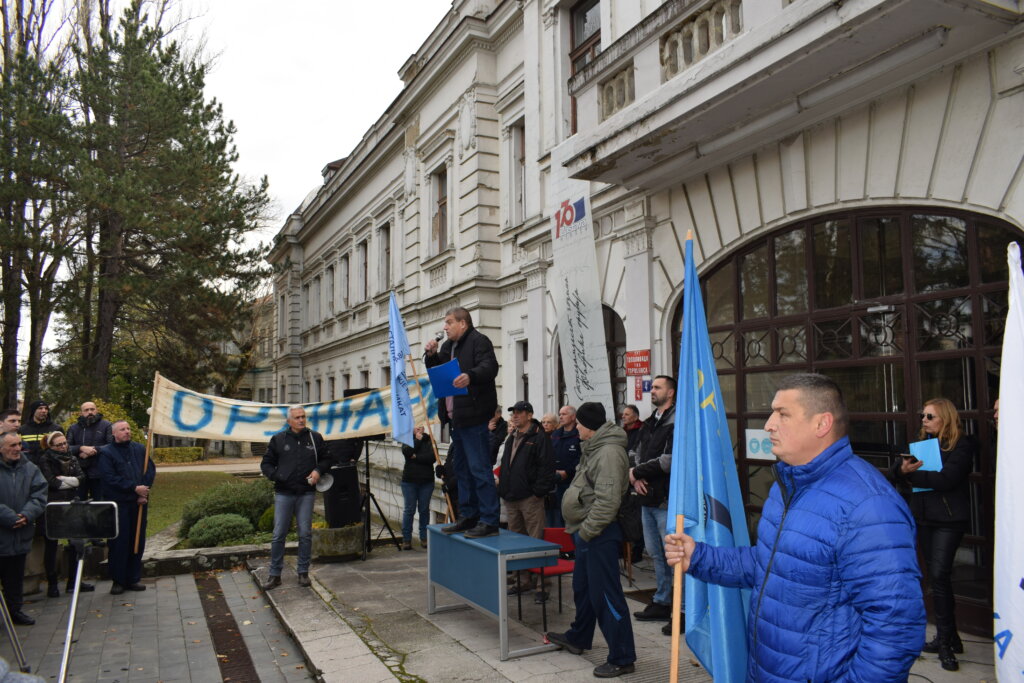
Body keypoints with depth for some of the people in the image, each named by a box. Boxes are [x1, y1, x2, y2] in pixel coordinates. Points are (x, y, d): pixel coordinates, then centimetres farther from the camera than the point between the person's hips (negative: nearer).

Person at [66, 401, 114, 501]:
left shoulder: (106, 425, 3)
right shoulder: (73, 428, 13)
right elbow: (66, 447, 1)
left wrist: (94, 449, -15)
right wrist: (81, 448, -16)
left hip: (99, 474, -3)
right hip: (78, 473, 3)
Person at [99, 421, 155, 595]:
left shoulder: (140, 449, 10)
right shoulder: (106, 453, -3)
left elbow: (151, 470, 5)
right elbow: (110, 478, -12)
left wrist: (144, 492, -8)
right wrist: (134, 488, -15)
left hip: (139, 503, 4)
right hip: (118, 504, -4)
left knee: (138, 541, 7)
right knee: (119, 542, -1)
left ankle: (133, 579, 17)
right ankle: (118, 580, 10)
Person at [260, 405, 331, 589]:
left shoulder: (315, 438, 7)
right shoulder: (278, 439, 5)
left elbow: (326, 459, 17)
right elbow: (266, 463, 9)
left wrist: (318, 470, -4)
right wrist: (275, 476, -10)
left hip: (307, 493, 1)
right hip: (283, 493, 0)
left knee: (305, 534, 4)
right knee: (279, 535, 1)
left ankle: (303, 572, 16)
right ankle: (275, 575, 12)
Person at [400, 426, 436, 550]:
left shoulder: (429, 441, 4)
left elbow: (432, 457, -11)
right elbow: (406, 451, -14)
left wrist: (416, 457, -12)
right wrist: (418, 440, -7)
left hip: (427, 481, 0)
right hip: (409, 480, 0)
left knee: (424, 509, 5)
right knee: (409, 510, 2)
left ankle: (424, 538, 15)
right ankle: (406, 539, 9)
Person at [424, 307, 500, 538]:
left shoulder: (478, 340, -8)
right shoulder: (449, 346, 20)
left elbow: (490, 367, -22)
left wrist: (470, 376, -40)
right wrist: (431, 355, 6)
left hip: (473, 416, -10)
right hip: (456, 416, 10)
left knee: (479, 468, -10)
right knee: (462, 468, 15)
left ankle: (489, 521, -6)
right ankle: (468, 516, 25)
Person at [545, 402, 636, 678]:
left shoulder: (609, 451, -21)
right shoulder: (594, 447, 13)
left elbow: (607, 501, -27)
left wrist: (586, 529, -20)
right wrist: (580, 530, 16)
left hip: (600, 534, -11)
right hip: (586, 531, 11)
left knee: (605, 594, -4)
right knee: (582, 587, 23)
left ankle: (622, 658, 7)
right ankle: (578, 638, 41)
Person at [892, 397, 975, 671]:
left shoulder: (962, 445, -7)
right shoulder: (923, 443, 11)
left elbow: (946, 478, -21)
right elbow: (899, 471, 5)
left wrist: (913, 474, -20)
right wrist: (903, 468, -16)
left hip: (949, 518, -6)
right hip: (924, 516, 7)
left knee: (939, 575, -12)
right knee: (936, 576, 11)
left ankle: (945, 640, -3)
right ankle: (949, 636, 21)